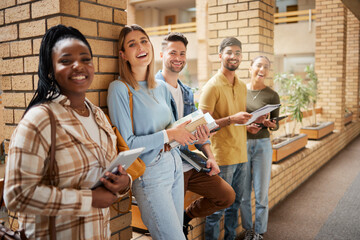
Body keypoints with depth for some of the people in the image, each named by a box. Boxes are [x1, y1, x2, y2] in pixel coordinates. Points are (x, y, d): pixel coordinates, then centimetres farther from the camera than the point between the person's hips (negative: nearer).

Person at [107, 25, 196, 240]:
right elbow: (126, 144, -15)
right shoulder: (120, 88, -13)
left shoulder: (161, 87, 8)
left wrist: (191, 134, -5)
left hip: (175, 165, 7)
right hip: (150, 173, -7)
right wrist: (169, 135, -17)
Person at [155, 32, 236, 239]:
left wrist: (210, 156, 2)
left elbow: (199, 127, 15)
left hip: (190, 163, 7)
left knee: (227, 195, 8)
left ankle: (186, 217, 25)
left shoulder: (187, 92, 13)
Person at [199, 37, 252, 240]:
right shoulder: (213, 86, -10)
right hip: (222, 157, -7)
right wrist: (231, 119, -25)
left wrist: (250, 122, 2)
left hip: (241, 155, 7)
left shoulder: (243, 86, 12)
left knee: (235, 203, 18)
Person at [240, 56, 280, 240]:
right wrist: (245, 126, -13)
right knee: (243, 193, 8)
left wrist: (269, 124, -16)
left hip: (262, 145, -1)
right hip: (242, 144, 1)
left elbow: (276, 125, 6)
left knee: (261, 193, 4)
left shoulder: (272, 95, -1)